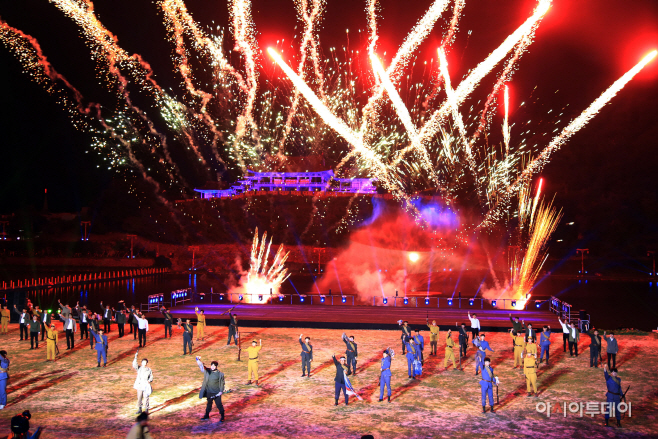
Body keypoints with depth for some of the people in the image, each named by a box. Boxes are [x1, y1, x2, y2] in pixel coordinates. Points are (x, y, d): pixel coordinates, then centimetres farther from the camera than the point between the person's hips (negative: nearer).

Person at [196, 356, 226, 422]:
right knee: (209, 404, 20)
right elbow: (201, 366, -17)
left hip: (217, 393, -3)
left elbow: (222, 383, -2)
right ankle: (207, 415, 38)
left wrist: (221, 391, -9)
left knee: (219, 404, 4)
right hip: (209, 392, 3)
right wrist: (198, 360, -36)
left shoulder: (220, 374, -9)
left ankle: (222, 416, 20)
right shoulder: (207, 371, -3)